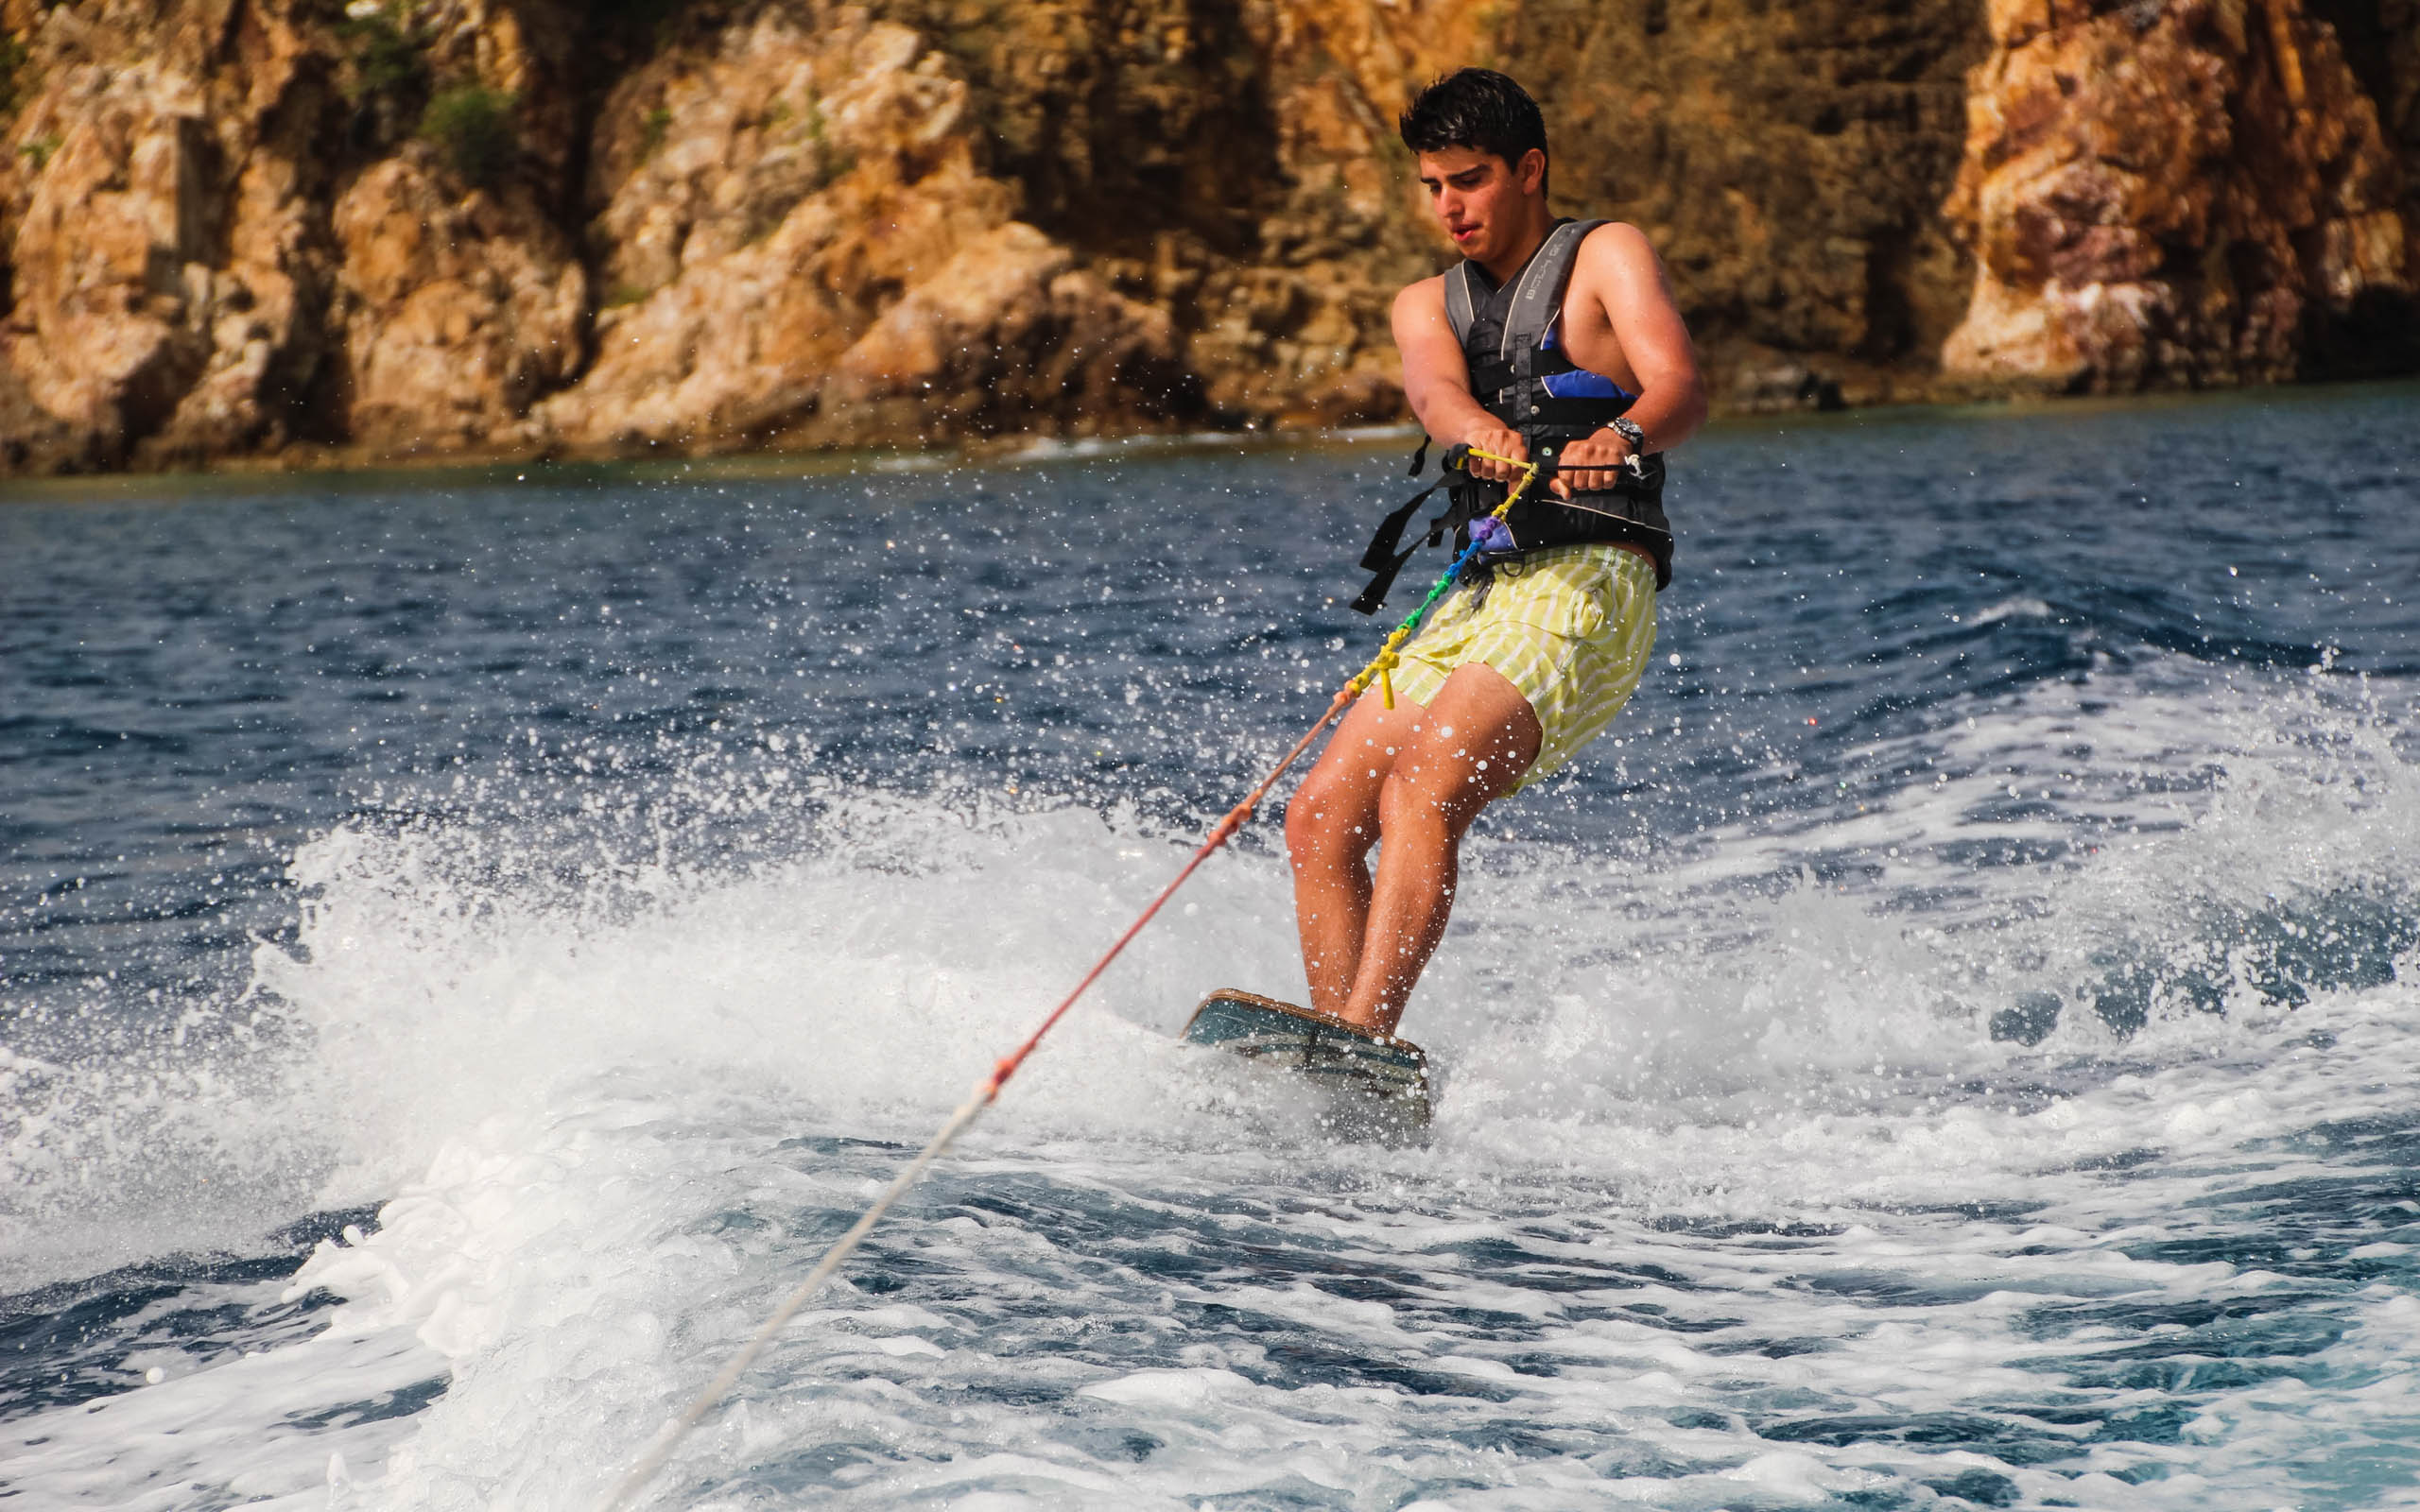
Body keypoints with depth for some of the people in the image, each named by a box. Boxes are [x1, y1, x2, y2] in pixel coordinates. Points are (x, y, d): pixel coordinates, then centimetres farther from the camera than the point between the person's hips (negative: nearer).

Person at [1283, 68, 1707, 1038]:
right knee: (1323, 817, -7)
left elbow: (1681, 388, -13)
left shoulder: (1606, 257, 5)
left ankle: (1363, 1037, -41)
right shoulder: (1428, 304, 21)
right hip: (1479, 598, 7)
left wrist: (1622, 437, -37)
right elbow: (1432, 386, -3)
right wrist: (1479, 429, -29)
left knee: (1422, 786, -28)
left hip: (1588, 587, -7)